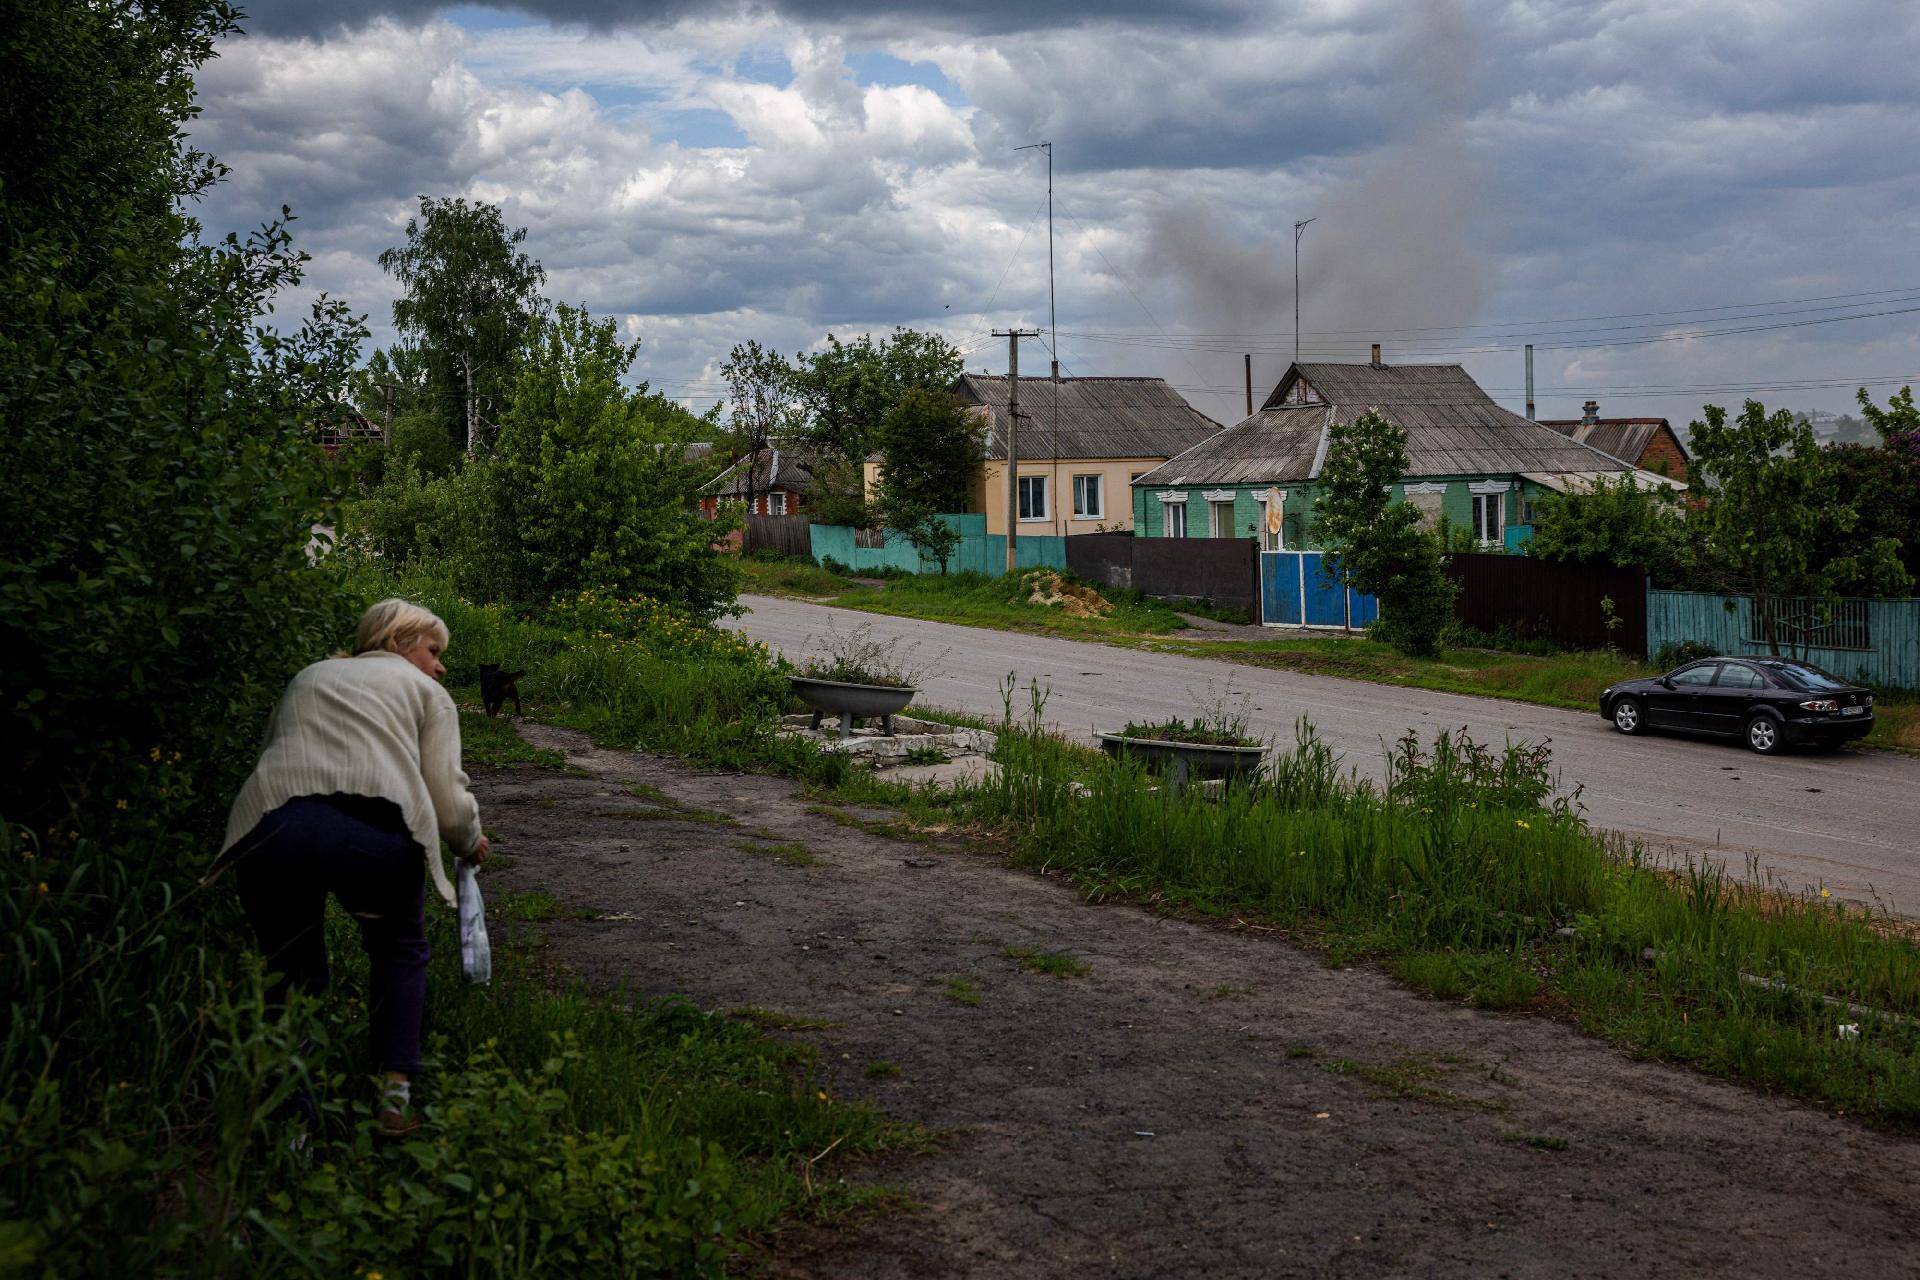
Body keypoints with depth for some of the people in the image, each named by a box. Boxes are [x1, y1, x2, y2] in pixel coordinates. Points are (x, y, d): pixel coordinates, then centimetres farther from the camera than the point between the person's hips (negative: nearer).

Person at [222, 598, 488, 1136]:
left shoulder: (308, 677, 37)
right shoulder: (424, 692, 24)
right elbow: (447, 798, 14)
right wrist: (471, 845, 32)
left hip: (268, 824, 2)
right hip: (373, 827, -2)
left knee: (293, 970, 21)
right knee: (399, 950, 25)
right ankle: (396, 1094, 13)